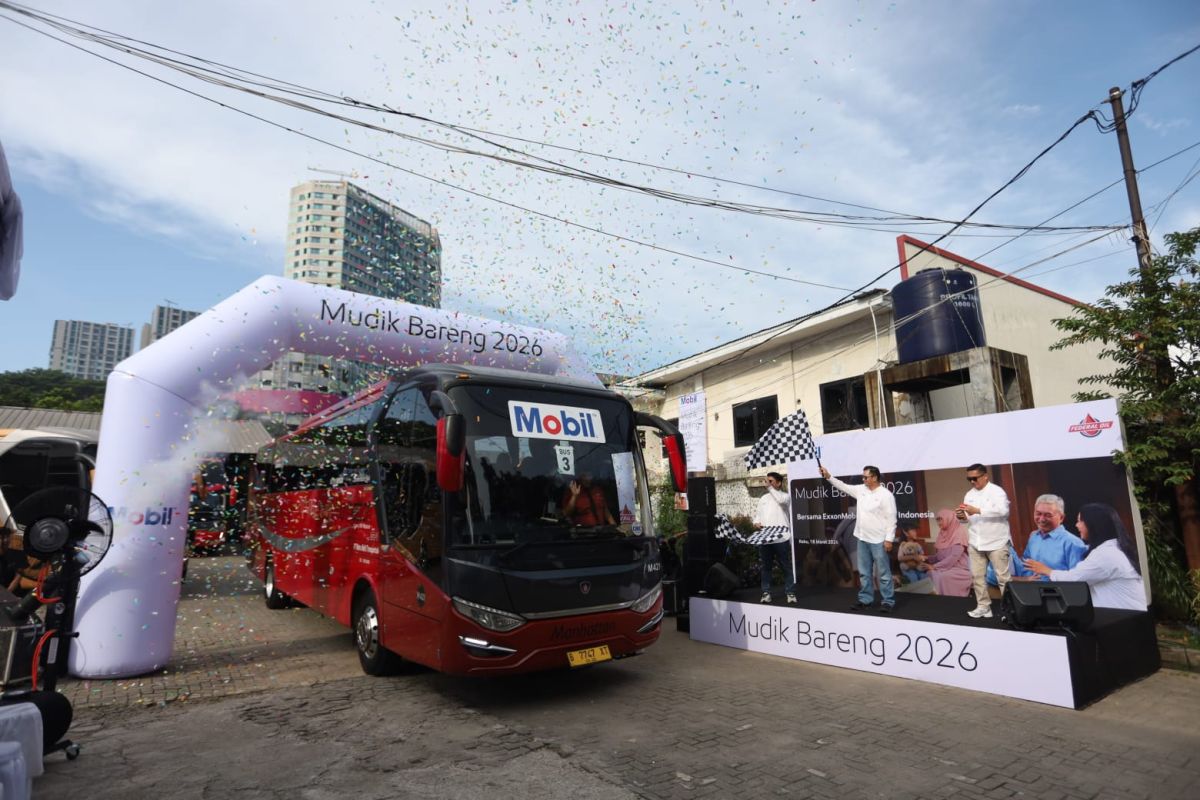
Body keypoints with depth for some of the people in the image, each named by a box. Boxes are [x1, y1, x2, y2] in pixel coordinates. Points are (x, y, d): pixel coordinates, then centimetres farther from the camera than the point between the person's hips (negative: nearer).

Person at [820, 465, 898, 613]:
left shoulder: (885, 495, -12)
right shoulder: (861, 490, 7)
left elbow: (891, 519, -13)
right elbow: (843, 486, 15)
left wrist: (889, 539, -16)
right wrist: (828, 476, 5)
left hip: (878, 541, -7)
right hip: (862, 539, 7)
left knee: (883, 573, 2)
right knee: (864, 572, 13)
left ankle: (888, 602, 11)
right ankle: (865, 599, 22)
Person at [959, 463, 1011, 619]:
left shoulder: (996, 491, -7)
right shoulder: (969, 495, 12)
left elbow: (1003, 510, -24)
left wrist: (977, 510, -29)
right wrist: (963, 517, -7)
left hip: (996, 542, -6)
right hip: (975, 542, 6)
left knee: (1003, 576, 0)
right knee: (977, 576, 8)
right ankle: (983, 607, 17)